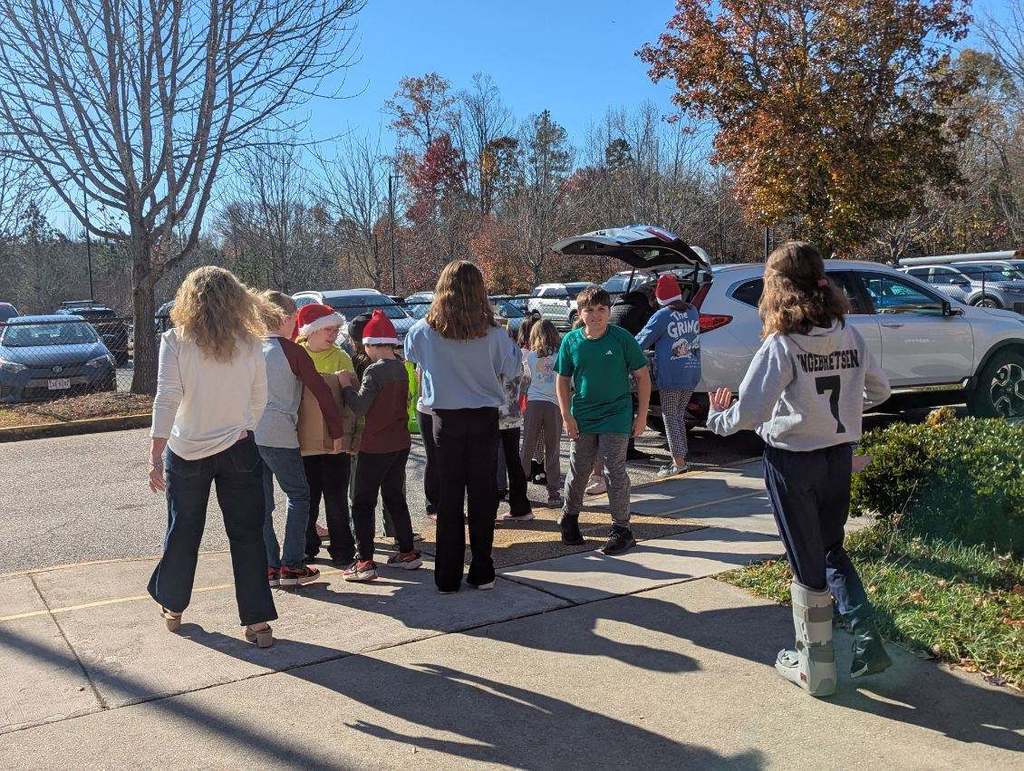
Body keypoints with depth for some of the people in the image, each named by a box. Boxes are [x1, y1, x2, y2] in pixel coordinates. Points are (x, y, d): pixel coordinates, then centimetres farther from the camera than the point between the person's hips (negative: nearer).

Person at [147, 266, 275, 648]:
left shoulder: (176, 341, -9)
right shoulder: (249, 343, -4)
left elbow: (167, 399, -14)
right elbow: (259, 399, 2)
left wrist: (155, 454, -12)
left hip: (187, 452, 0)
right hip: (238, 449, 1)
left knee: (183, 532, 16)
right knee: (247, 534, 6)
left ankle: (172, 607, 33)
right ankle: (257, 621, 7)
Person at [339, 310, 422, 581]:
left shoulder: (374, 371, -17)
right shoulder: (401, 368, 8)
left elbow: (360, 407, -21)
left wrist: (346, 386, -6)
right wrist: (355, 386, 12)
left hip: (376, 447, -8)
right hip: (400, 444, 8)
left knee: (362, 503, 0)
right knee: (395, 498, 18)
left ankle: (365, 562, -2)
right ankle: (407, 553, 23)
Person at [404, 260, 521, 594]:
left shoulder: (424, 330, -9)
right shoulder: (493, 333, -12)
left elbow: (411, 355, 12)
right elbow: (513, 368, 2)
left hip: (446, 419, 0)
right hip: (485, 419, 0)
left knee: (449, 497, 9)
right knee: (483, 495, 9)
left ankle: (448, 576, 13)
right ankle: (481, 572, 16)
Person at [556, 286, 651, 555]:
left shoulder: (622, 339, -8)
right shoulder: (571, 341, -2)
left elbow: (642, 376, -2)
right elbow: (562, 380, 7)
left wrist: (642, 415, -5)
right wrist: (567, 416, -1)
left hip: (615, 417, -3)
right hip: (582, 418, 3)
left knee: (615, 472, -2)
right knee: (578, 471, 13)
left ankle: (621, 529, 10)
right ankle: (569, 518, 36)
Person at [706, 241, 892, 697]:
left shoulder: (781, 345, -18)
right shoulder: (849, 336, 0)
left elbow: (750, 413, -23)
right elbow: (878, 391, 12)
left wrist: (717, 419, -3)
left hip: (793, 462, -5)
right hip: (839, 457, 5)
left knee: (808, 565, 7)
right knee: (832, 551, 25)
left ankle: (816, 669, 21)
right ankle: (867, 641, 16)